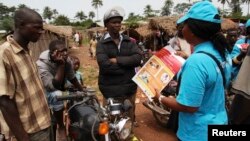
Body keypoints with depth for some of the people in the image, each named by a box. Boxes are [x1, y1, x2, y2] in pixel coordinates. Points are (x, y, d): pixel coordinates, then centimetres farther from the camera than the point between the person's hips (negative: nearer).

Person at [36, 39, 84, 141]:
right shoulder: (41, 64, -33)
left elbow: (72, 78, -2)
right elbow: (54, 86, -40)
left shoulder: (66, 60, -16)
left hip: (59, 90, 6)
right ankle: (61, 126, -14)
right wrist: (61, 65, -44)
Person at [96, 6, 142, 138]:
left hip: (130, 85, 4)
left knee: (129, 116, 20)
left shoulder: (128, 41, 6)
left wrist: (117, 60, -17)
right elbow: (105, 66, -22)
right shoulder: (102, 44, -7)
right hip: (111, 88, -4)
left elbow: (138, 58, -10)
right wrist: (127, 65, -13)